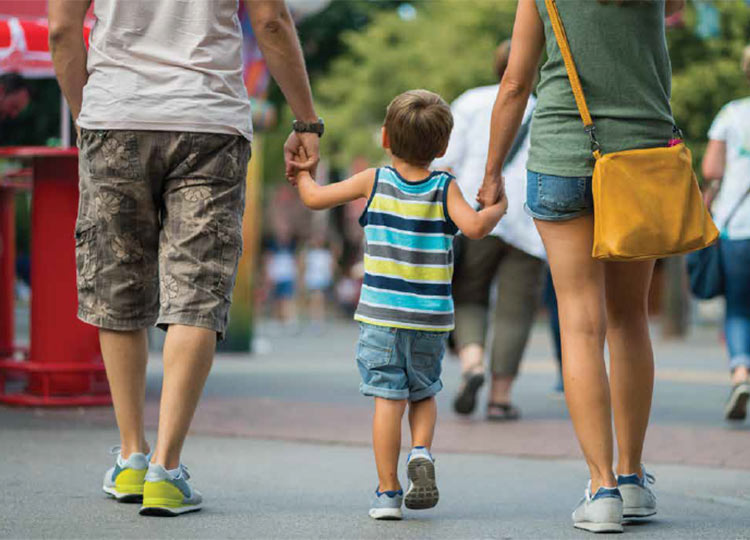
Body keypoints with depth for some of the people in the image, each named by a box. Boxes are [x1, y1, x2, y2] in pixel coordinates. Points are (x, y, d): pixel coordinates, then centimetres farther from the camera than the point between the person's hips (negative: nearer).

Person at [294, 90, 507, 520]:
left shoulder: (374, 181, 1)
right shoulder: (445, 188, -1)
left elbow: (315, 199, 4)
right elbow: (474, 226, -16)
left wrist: (302, 174, 24)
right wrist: (498, 207, 3)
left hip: (381, 313, -1)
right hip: (431, 315, 1)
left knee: (388, 397, -1)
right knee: (424, 393, 20)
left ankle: (387, 491, -2)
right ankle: (421, 452, -5)